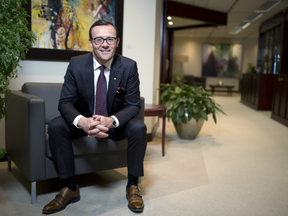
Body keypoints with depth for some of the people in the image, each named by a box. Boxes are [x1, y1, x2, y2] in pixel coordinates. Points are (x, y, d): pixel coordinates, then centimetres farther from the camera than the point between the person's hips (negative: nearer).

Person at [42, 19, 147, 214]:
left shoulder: (129, 66, -13)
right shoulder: (76, 64, -12)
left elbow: (133, 105, -13)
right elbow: (65, 102, -13)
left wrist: (111, 121, -36)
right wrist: (81, 121, -38)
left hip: (116, 124, 0)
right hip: (84, 121, 1)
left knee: (139, 127, -29)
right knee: (56, 126, -26)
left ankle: (133, 186, -11)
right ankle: (70, 188, -13)